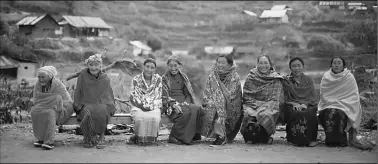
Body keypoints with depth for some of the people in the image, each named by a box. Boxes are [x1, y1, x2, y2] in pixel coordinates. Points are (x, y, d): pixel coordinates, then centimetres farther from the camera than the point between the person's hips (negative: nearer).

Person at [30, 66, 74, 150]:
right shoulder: (38, 85, -7)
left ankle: (49, 142, -37)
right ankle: (41, 139, -22)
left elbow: (68, 102, -21)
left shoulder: (58, 85, -21)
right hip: (44, 108, 5)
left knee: (50, 113, -36)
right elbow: (35, 100, -1)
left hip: (59, 110, -4)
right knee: (34, 112, -26)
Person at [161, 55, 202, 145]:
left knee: (197, 109, -29)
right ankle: (173, 137, -26)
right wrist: (174, 104, -20)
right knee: (186, 112, -35)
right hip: (170, 105, -4)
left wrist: (186, 103, -5)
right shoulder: (164, 78, 7)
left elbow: (189, 93, 17)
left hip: (183, 102, 4)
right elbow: (164, 96, -2)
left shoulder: (183, 77, 19)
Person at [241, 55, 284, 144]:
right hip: (252, 105, 1)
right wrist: (255, 104, -9)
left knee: (266, 114, -36)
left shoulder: (276, 80, 8)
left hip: (268, 105, -1)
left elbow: (275, 99, 1)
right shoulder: (250, 77, 11)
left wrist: (265, 106, -16)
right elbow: (246, 95, 7)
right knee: (248, 114, -33)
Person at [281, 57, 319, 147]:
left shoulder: (308, 80, 16)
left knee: (309, 114, -34)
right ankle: (294, 139, -23)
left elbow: (314, 98, 7)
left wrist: (305, 104, -14)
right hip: (291, 106, -1)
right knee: (295, 114, -36)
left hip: (307, 106, 1)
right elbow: (284, 98, 4)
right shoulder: (286, 80, 12)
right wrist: (294, 103, -16)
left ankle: (311, 139, -22)